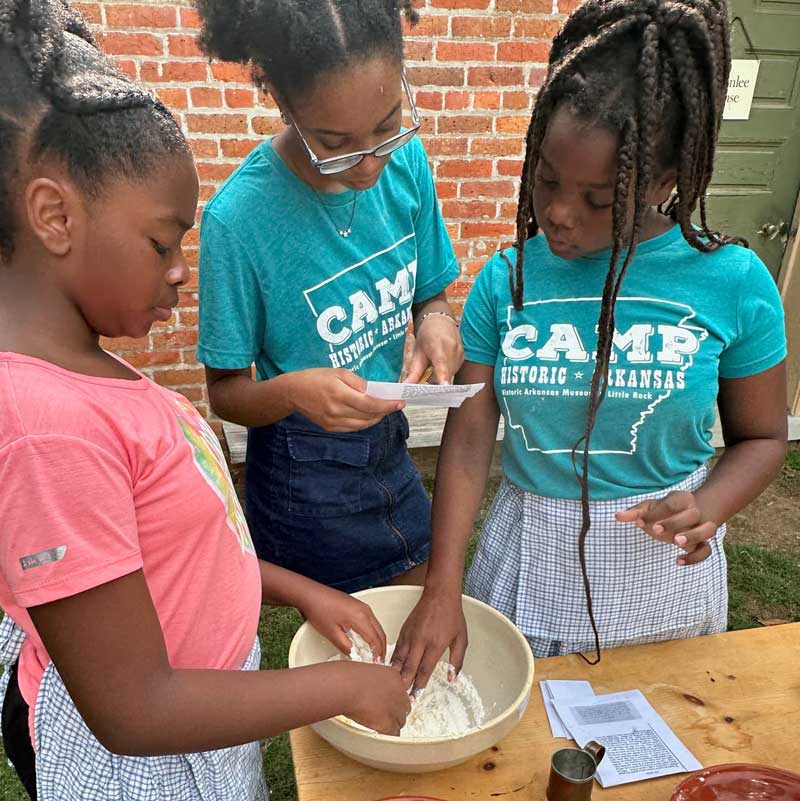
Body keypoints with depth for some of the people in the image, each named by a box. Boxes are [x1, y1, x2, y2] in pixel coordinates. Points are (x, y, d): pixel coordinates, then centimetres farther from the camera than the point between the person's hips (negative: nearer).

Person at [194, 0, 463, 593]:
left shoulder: (407, 162, -11)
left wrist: (436, 320, -19)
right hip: (307, 477, -5)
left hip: (391, 447, 5)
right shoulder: (238, 218, -25)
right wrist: (291, 391, -35)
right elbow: (225, 391, -14)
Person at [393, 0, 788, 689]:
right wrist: (443, 587, -17)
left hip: (661, 563, 0)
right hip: (529, 559, 1)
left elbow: (762, 437, -1)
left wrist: (707, 507, -22)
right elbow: (470, 436, -11)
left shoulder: (732, 282, -12)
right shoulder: (507, 281, -9)